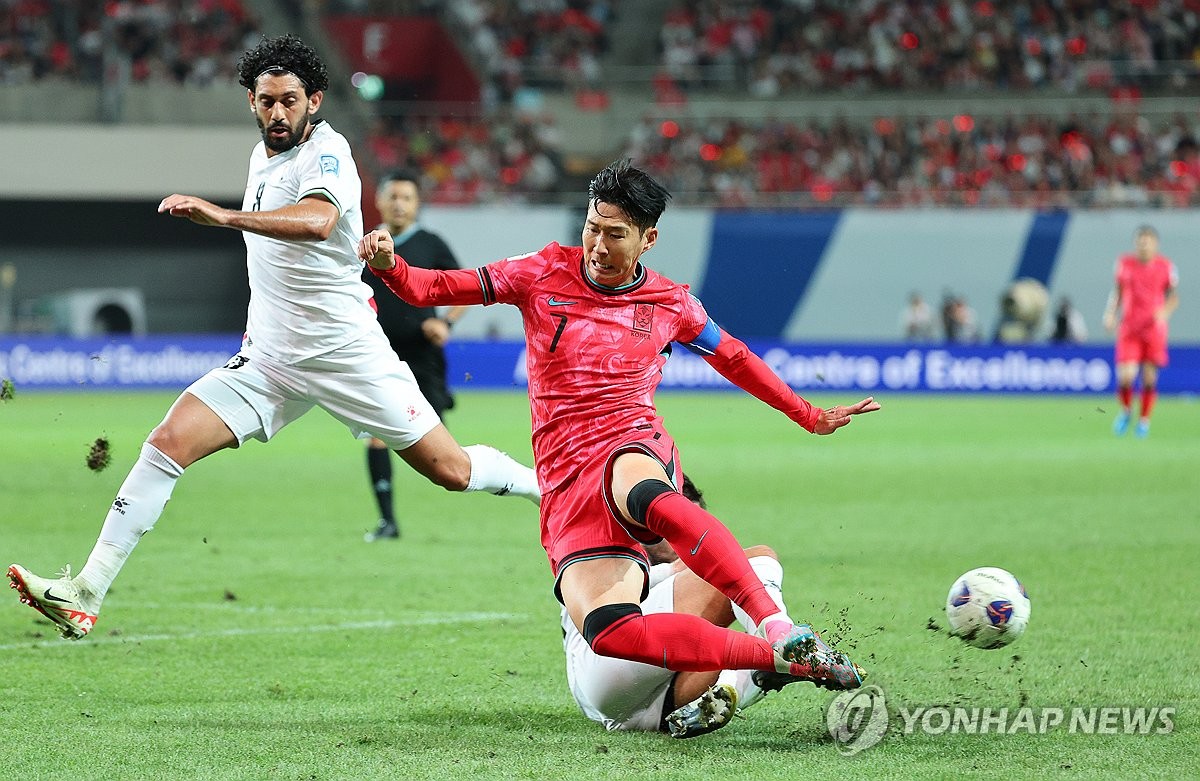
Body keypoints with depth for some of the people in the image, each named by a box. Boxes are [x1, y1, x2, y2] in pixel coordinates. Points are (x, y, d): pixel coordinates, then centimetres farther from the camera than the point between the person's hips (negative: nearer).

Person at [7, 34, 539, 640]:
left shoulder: (327, 153, -14)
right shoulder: (262, 157, 10)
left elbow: (316, 222, -37)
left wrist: (224, 215, -48)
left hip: (346, 353, -6)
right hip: (270, 359, 6)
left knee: (452, 471, -1)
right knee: (168, 442, -12)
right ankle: (86, 594, -14)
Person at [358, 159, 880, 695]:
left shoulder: (670, 303, 11)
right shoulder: (546, 274, 9)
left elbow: (733, 359, 29)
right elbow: (432, 289, 9)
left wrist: (811, 417, 32)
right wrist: (389, 265, -12)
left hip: (634, 449, -1)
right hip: (566, 487, 1)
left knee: (652, 501, -45)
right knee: (606, 632, -30)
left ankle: (778, 628, -49)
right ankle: (782, 658, -29)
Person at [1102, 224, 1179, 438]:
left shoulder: (1166, 267, -2)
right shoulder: (1124, 264, 1)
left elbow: (1173, 297, 7)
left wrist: (1165, 312, -13)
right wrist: (1110, 314, -1)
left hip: (1154, 330, 0)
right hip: (1128, 329, 0)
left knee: (1149, 378, 0)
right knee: (1125, 376, -10)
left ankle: (1144, 420, 18)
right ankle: (1125, 411, 19)